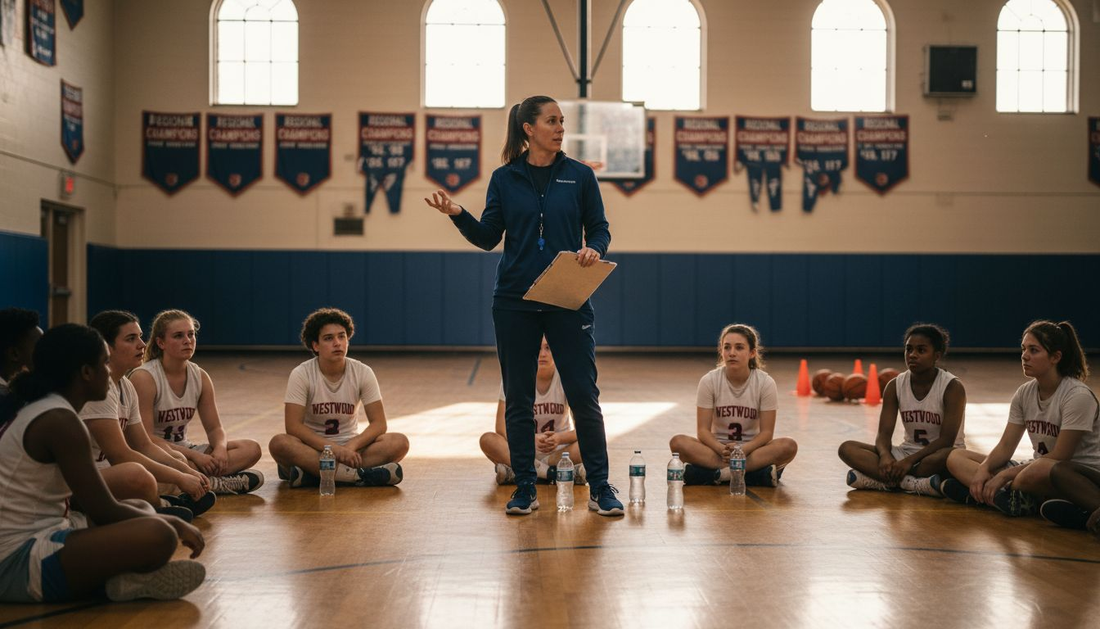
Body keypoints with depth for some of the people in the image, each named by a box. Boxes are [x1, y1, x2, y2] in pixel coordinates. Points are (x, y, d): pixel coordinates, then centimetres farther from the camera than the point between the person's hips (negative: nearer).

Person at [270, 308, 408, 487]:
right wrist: (334, 449, -28)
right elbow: (293, 426, -17)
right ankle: (358, 475, -37)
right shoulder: (301, 375, -10)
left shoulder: (363, 373, -4)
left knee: (399, 442, -24)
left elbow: (378, 423, -7)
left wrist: (351, 446, -25)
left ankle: (313, 472, -31)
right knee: (279, 443, -34)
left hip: (350, 447, 2)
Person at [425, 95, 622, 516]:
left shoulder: (579, 175, 3)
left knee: (583, 394, -2)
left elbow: (599, 228, 6)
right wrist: (458, 215, -11)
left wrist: (594, 249, -15)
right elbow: (488, 238, 5)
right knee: (518, 398, 5)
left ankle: (600, 488, 8)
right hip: (514, 303, 1)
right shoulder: (504, 178, 4)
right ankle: (525, 489, 15)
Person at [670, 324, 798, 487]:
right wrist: (722, 450, -30)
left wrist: (743, 449, -28)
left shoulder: (765, 383, -8)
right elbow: (703, 430, -10)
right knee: (678, 442, -29)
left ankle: (718, 473, -31)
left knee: (788, 445, -31)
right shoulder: (709, 381, -7)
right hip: (717, 448, 0)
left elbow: (766, 431, -9)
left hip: (751, 449, 0)